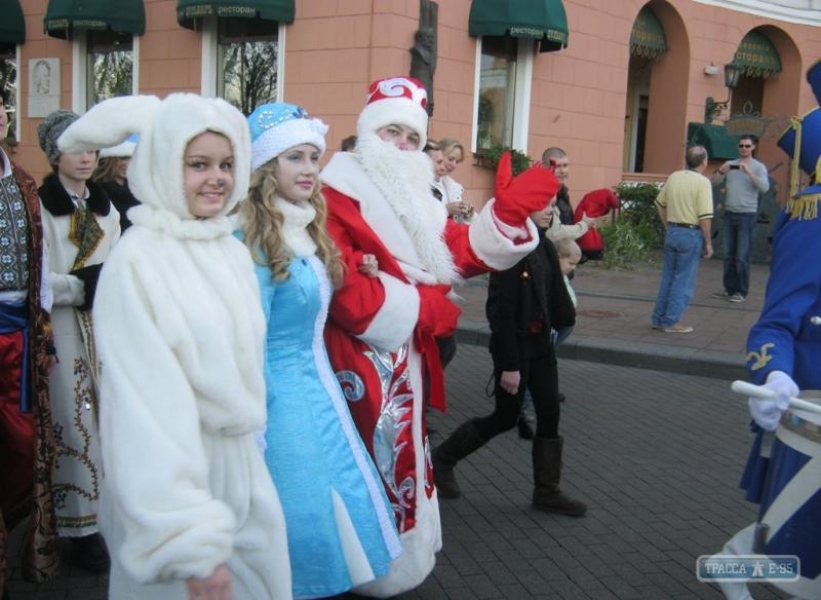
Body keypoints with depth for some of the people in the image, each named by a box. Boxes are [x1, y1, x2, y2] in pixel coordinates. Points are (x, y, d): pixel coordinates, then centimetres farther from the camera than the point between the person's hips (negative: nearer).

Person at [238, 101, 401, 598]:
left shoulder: (307, 231, 7)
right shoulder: (256, 241, -18)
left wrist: (362, 277, 3)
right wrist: (253, 436, -17)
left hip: (317, 384, 9)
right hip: (281, 392, -8)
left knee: (334, 503, 17)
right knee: (299, 511, 3)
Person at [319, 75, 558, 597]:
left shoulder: (414, 197, 15)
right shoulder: (338, 197, -15)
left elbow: (460, 254, 7)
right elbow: (343, 289, -26)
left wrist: (506, 213, -9)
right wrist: (421, 307, -18)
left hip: (407, 357, 9)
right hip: (365, 361, -9)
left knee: (403, 457, 20)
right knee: (378, 463, 0)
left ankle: (404, 554, 37)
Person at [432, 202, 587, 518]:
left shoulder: (544, 247, 4)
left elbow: (554, 295, 9)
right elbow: (501, 312, -21)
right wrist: (509, 364, -20)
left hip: (541, 343, 7)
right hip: (515, 345, -7)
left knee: (549, 414, 8)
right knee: (505, 417, 6)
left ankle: (547, 491, 20)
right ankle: (442, 458, 25)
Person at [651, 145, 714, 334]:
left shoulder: (674, 177, 5)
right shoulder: (702, 182, -13)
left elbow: (660, 204, 14)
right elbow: (705, 217, -17)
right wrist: (708, 243, -9)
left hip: (672, 232, 6)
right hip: (691, 234, -6)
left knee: (668, 277, 15)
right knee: (684, 280, 3)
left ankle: (658, 318, 20)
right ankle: (671, 322, 7)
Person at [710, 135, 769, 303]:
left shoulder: (758, 167, -1)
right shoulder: (730, 164, 9)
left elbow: (764, 188, -14)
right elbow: (713, 182, 3)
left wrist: (748, 172, -22)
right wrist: (721, 172, -17)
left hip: (747, 215, -4)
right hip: (729, 214, 4)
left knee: (742, 256, -5)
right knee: (728, 255, 7)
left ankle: (741, 292, 1)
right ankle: (729, 289, 15)